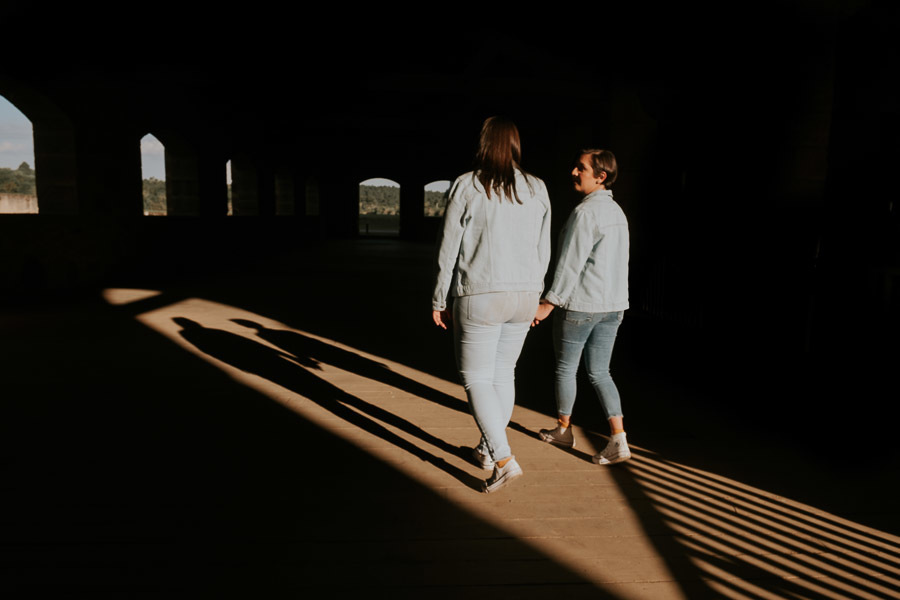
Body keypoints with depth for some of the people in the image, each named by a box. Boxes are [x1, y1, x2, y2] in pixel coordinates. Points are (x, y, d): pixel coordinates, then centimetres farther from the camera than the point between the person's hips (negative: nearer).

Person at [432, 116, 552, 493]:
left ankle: (504, 460, -2)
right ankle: (488, 449, 31)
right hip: (523, 297, 5)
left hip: (480, 297, -5)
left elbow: (448, 249, -6)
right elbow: (543, 251, 9)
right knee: (503, 373, 17)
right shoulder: (537, 190, 5)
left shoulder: (467, 186, -7)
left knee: (476, 378, 4)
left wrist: (439, 300, 3)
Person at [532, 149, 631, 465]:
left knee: (565, 368, 12)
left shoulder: (585, 212, -15)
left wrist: (548, 303, -16)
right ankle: (618, 440, 4)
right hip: (613, 305, 8)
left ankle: (563, 429, 28)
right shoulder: (617, 211, 12)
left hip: (579, 305, -8)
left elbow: (571, 263, -19)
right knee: (599, 372, 12)